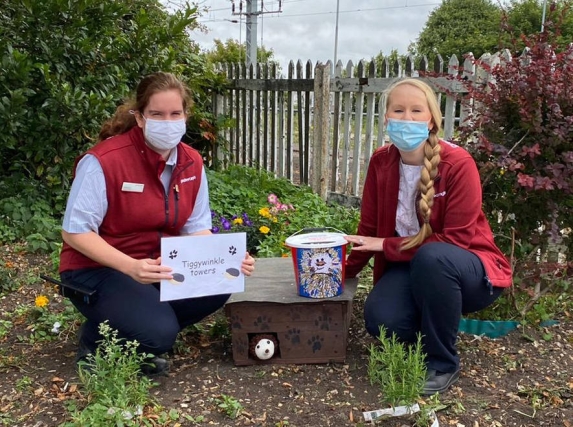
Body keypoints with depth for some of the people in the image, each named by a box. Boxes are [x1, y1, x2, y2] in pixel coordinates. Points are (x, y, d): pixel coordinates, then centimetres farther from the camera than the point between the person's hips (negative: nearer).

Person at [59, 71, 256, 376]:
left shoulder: (192, 163, -4)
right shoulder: (103, 161, -22)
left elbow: (197, 229, 1)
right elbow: (75, 231, -20)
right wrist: (130, 267, -34)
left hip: (159, 268, 6)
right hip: (96, 270, -5)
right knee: (156, 332, -28)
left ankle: (154, 330, 5)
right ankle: (95, 341, 6)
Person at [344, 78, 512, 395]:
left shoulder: (458, 163, -21)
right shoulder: (381, 162, -6)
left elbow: (457, 239, -23)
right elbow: (369, 228, 3)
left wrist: (388, 246, -22)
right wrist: (345, 272, -3)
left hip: (469, 271, -3)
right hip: (412, 268, 4)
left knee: (431, 257, -39)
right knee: (380, 320, -26)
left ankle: (442, 362, -14)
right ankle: (432, 330, 12)